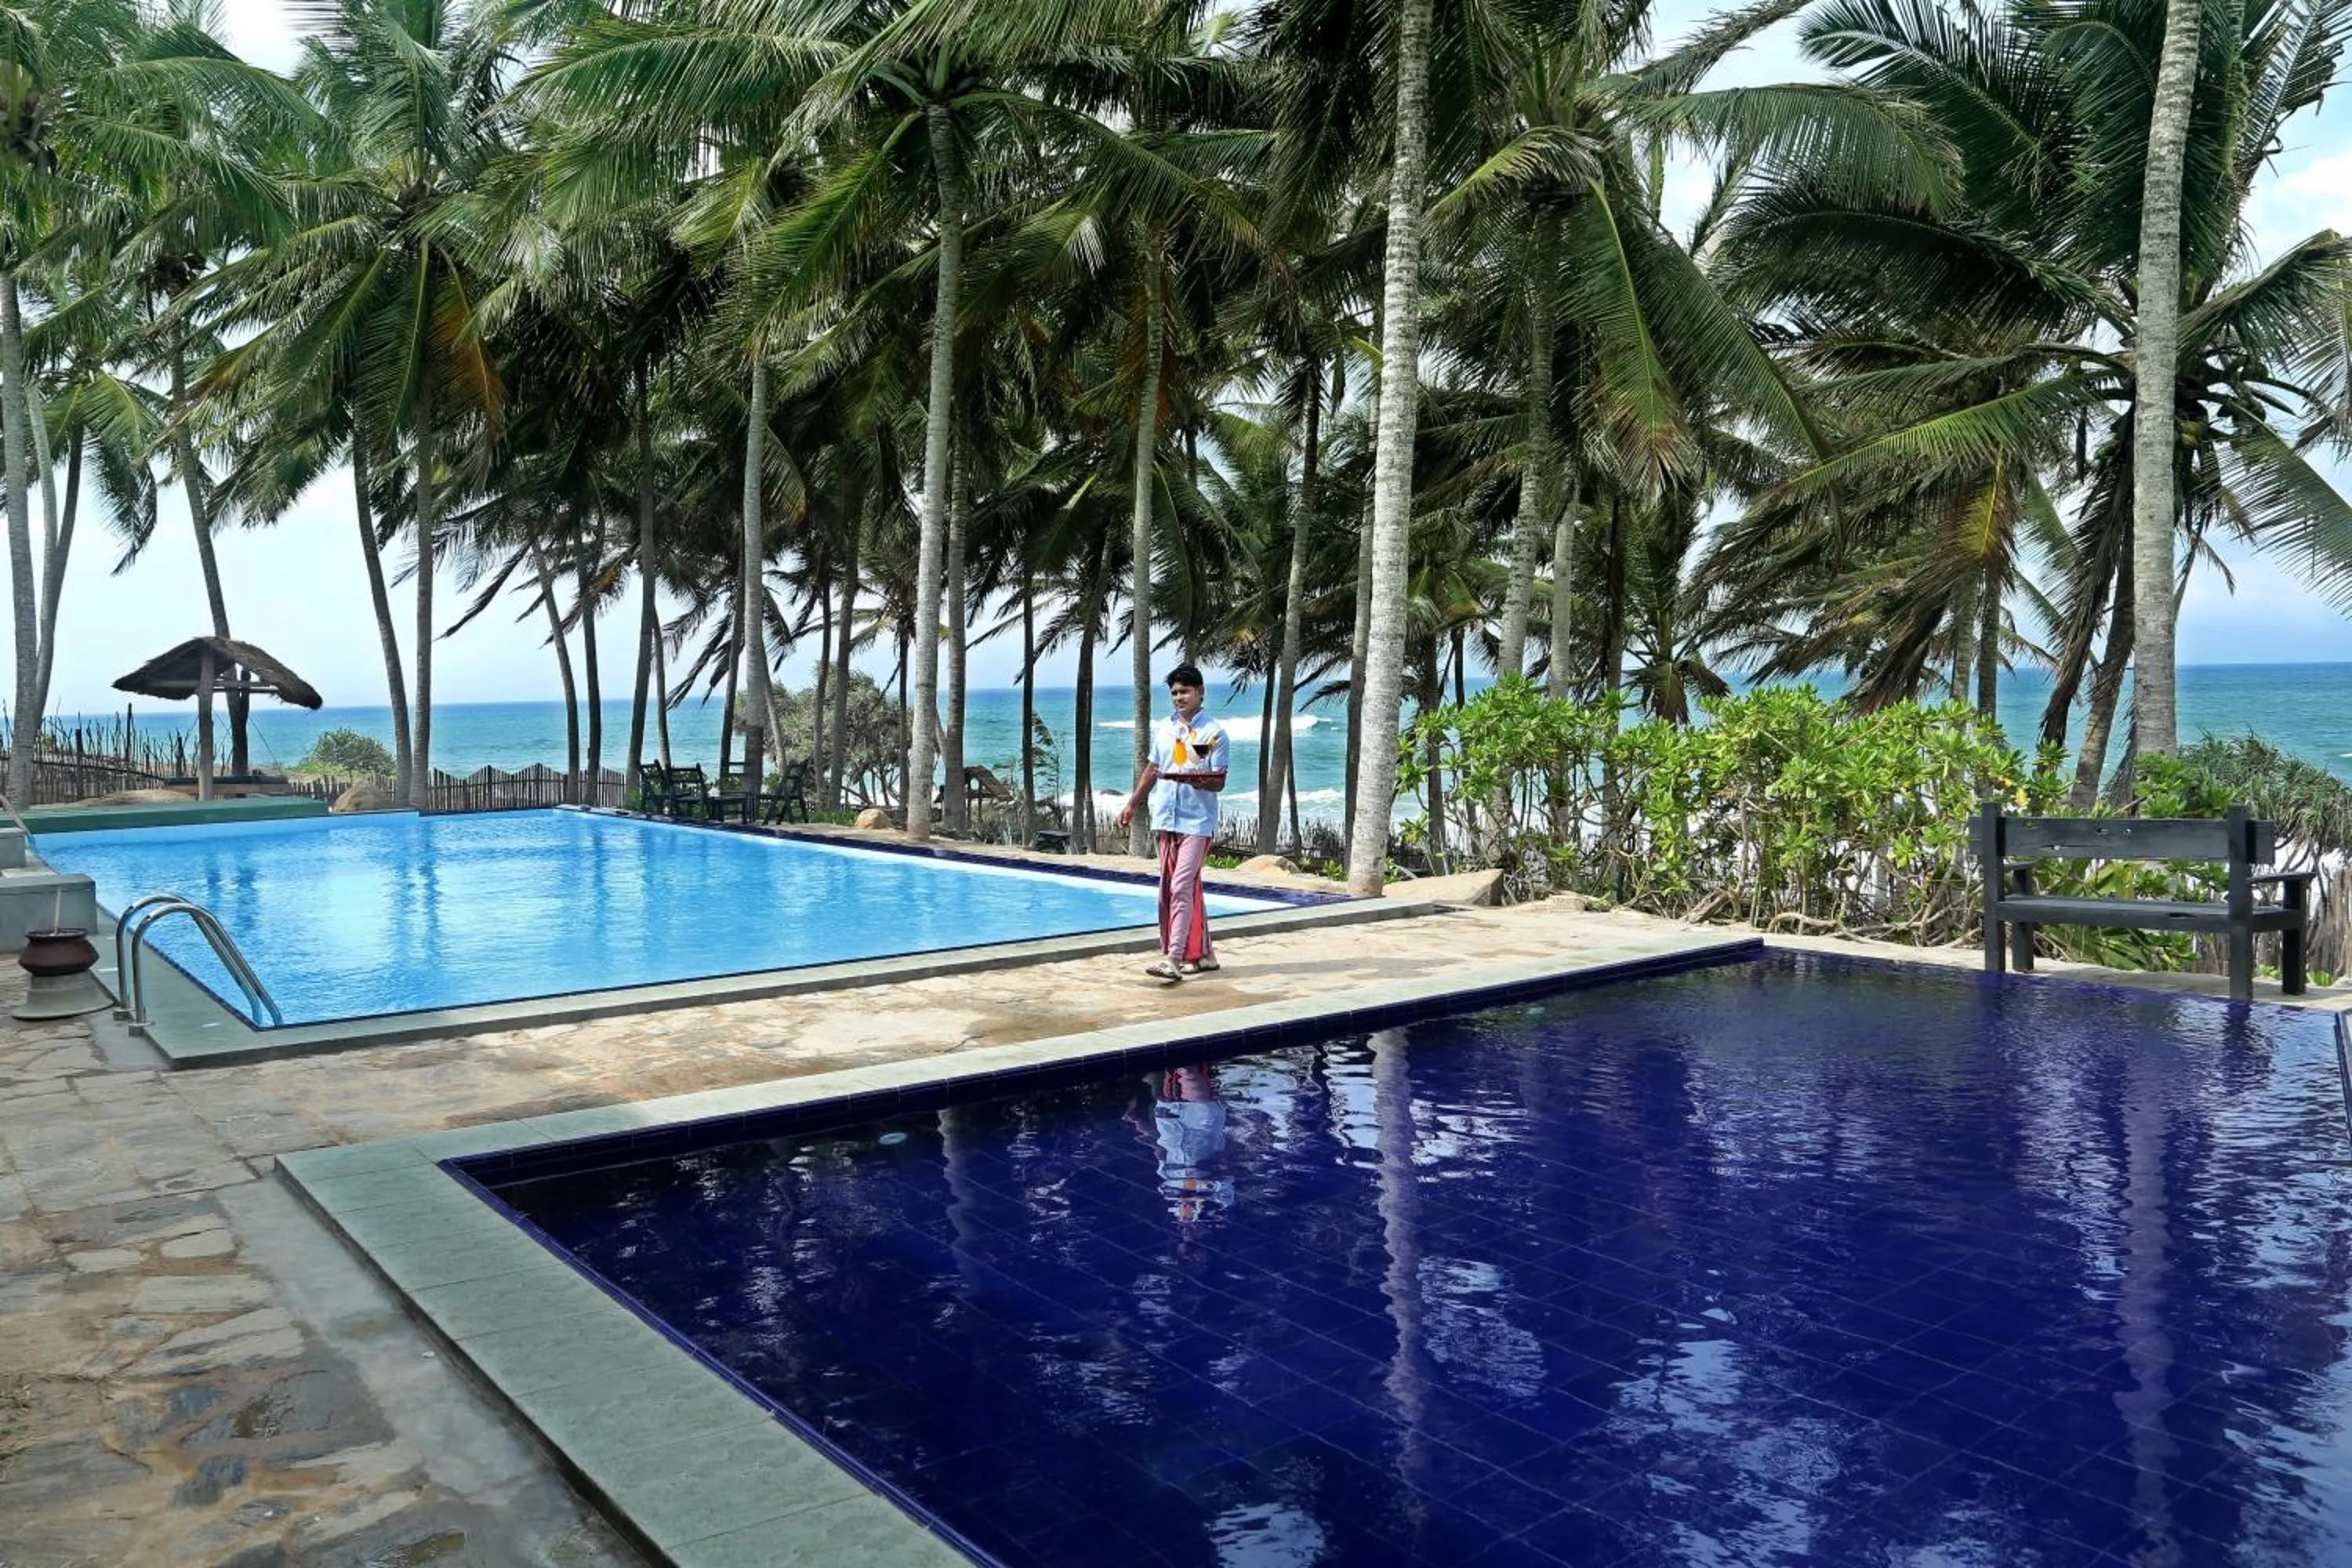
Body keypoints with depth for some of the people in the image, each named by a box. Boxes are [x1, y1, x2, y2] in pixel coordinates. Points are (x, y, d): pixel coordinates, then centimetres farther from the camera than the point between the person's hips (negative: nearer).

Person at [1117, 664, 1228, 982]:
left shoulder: (1214, 732, -7)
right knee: (1189, 888, 11)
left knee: (1181, 888, -14)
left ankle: (1174, 959, -16)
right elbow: (1152, 770, 22)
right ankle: (1203, 954, 21)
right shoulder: (1163, 729, 12)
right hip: (1167, 819, 6)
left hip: (1197, 822, -6)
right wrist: (1132, 804, 22)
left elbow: (1219, 781, -10)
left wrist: (1190, 778, -28)